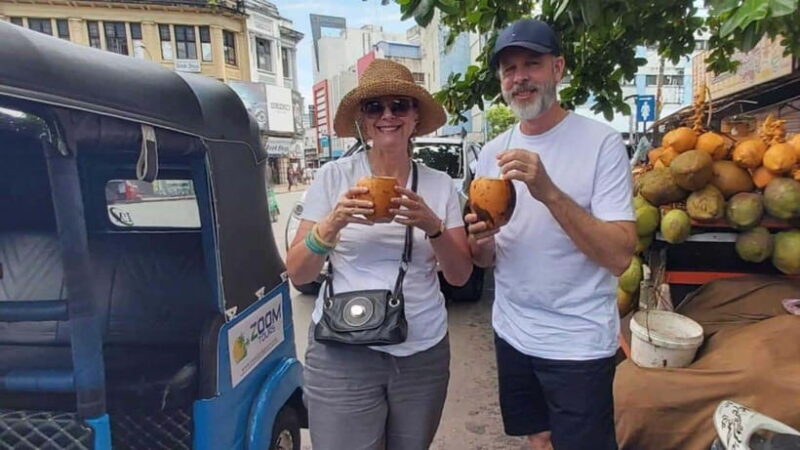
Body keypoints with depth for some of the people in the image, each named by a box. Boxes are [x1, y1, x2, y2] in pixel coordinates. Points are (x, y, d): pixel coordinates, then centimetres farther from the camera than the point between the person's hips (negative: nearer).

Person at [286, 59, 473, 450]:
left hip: (424, 352, 3)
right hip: (342, 354, -2)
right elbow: (297, 274, -4)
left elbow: (460, 276, 0)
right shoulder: (333, 176, -5)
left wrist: (432, 226, -18)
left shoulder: (440, 184, 1)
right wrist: (333, 223, -22)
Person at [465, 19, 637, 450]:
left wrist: (548, 192, -32)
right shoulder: (492, 152, 2)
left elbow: (619, 257, -21)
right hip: (512, 332, 5)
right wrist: (481, 242, -16)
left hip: (578, 343, -4)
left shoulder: (601, 142, -13)